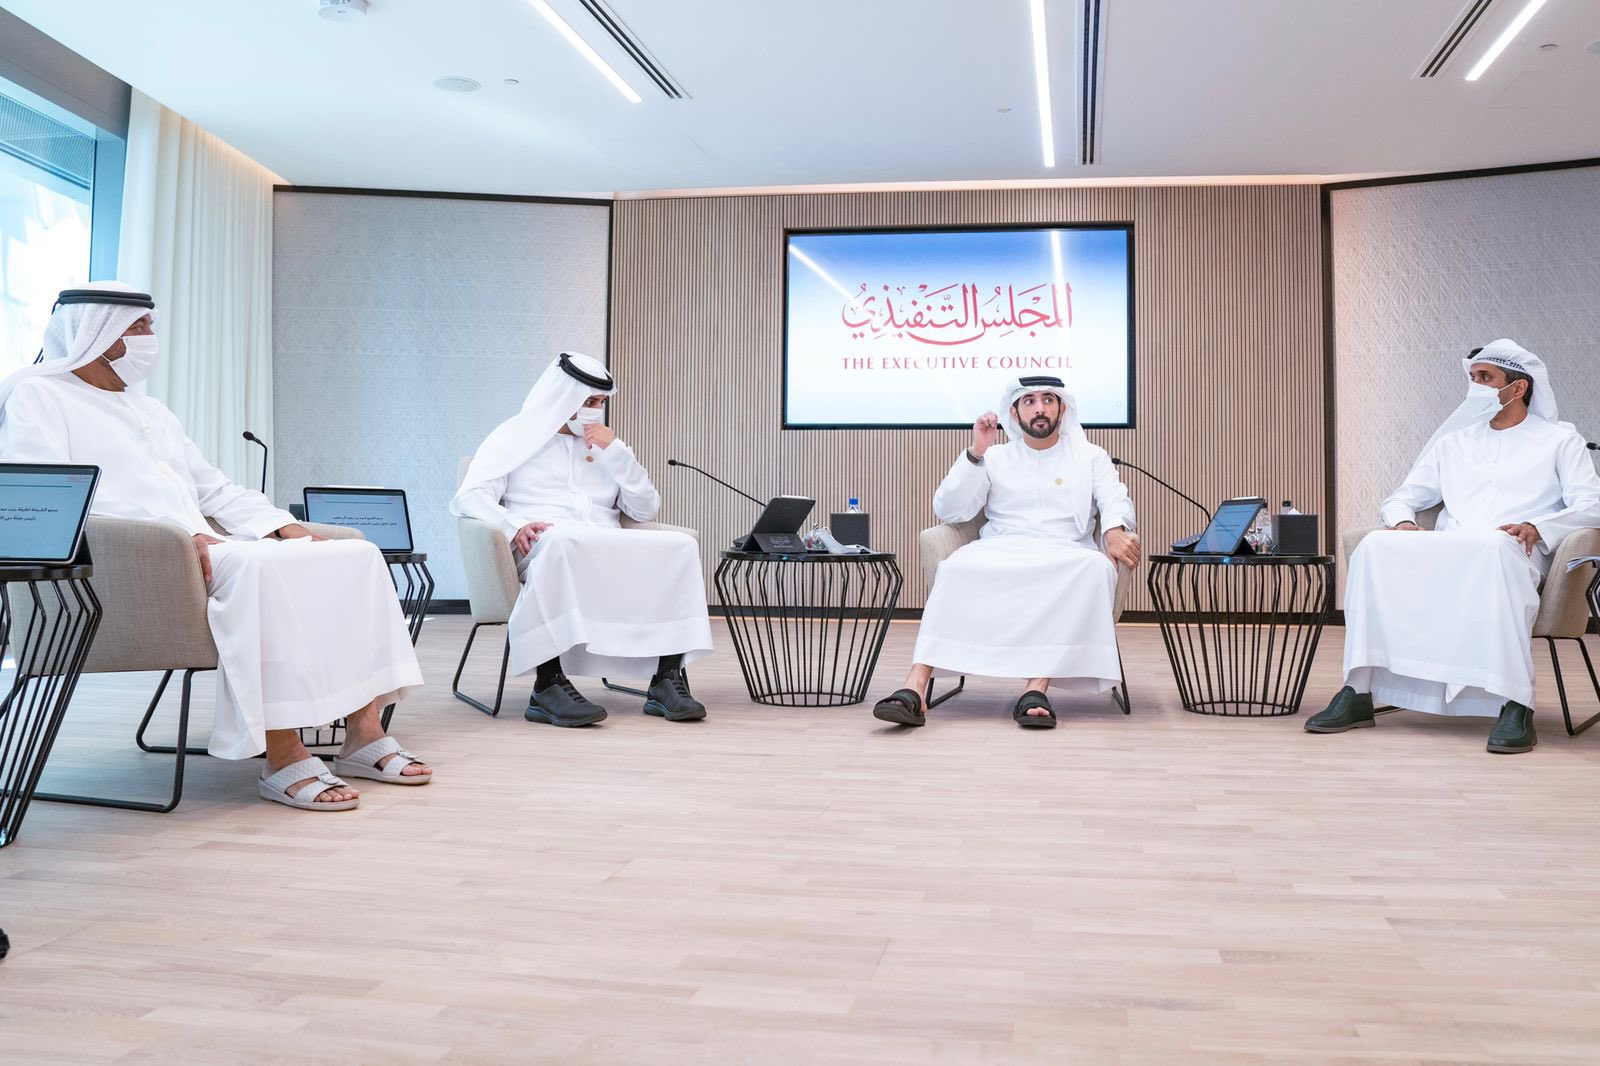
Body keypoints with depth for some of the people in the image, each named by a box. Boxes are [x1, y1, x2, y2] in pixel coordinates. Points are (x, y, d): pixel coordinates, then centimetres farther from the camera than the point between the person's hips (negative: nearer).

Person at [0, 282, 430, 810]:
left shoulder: (151, 410, 29)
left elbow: (217, 490, 26)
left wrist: (287, 528, 6)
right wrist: (178, 537, -23)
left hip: (204, 553, 8)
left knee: (355, 555, -10)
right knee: (258, 566, -37)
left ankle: (363, 732, -15)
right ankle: (282, 757, -34)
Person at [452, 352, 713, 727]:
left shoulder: (604, 446, 26)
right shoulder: (514, 438, 15)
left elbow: (646, 509, 16)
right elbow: (470, 497, 0)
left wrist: (616, 451, 5)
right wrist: (514, 525, -20)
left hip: (608, 550, 4)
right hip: (543, 546, -4)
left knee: (680, 547, -23)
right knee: (560, 542, -41)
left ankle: (667, 679, -25)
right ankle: (548, 686, -41)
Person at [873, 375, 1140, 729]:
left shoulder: (1090, 457, 19)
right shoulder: (995, 458, 19)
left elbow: (1115, 500, 1)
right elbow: (948, 511, 9)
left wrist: (1115, 530, -23)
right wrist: (975, 453, -2)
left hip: (1065, 555, 0)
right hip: (1000, 552, 0)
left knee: (1095, 566, -36)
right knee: (957, 568, -34)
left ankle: (1037, 689, -41)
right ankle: (915, 690, -43)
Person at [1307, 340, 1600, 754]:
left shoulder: (1560, 440, 17)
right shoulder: (1453, 441, 29)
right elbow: (1403, 497, 26)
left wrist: (1537, 527, -17)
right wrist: (1403, 520, 0)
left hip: (1510, 553, -4)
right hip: (1444, 555, 4)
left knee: (1496, 546, -41)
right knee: (1375, 546, -27)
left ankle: (1515, 707, -43)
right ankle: (1358, 694, -30)